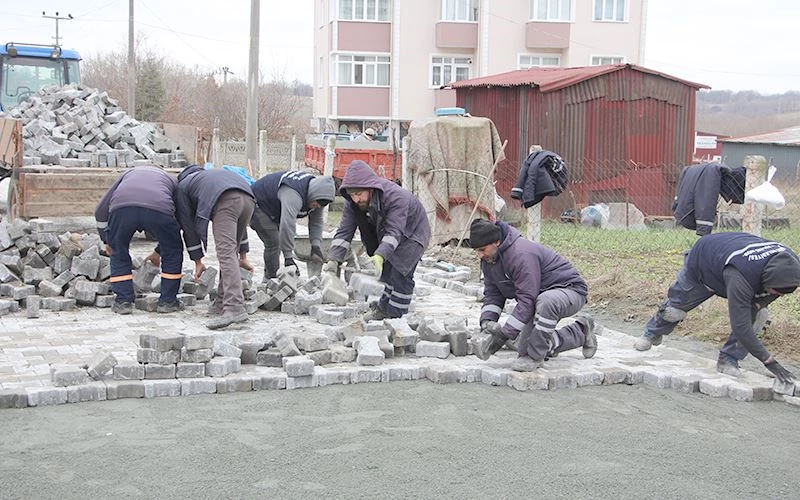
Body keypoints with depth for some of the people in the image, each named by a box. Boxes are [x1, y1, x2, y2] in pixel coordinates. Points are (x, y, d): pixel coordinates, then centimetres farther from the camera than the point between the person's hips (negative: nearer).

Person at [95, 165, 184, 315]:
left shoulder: (128, 173, 40)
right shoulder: (171, 181, 38)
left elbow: (101, 211, 34)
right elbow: (178, 221, 42)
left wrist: (107, 241, 45)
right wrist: (158, 252, 55)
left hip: (121, 207, 1)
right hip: (158, 208, -1)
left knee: (119, 253, 25)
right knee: (172, 252, 23)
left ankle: (123, 301, 23)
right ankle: (168, 301, 26)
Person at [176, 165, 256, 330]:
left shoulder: (182, 186, 30)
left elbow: (188, 225, 23)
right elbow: (238, 224, 41)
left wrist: (198, 261, 26)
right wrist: (243, 255, 42)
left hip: (225, 202, -6)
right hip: (248, 198, 6)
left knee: (226, 253, -14)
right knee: (231, 252, 17)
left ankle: (234, 308, -27)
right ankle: (222, 303, 18)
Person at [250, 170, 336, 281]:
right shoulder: (293, 195, -42)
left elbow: (316, 222, -6)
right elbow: (287, 226, -48)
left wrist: (316, 245, -20)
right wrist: (288, 257, -48)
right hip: (258, 205, -9)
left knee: (277, 242, 11)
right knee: (273, 243, -16)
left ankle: (268, 278, 21)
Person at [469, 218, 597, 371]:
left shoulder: (521, 255, -32)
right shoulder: (489, 259, -2)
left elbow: (527, 300, -33)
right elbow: (492, 294, 3)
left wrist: (505, 333, -32)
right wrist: (487, 322, -15)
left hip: (571, 290, -10)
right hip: (540, 297, 10)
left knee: (546, 301, -43)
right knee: (523, 348, 3)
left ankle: (535, 356, -24)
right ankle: (580, 333, 21)